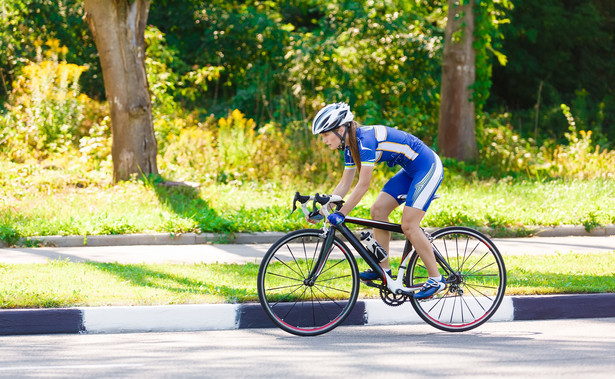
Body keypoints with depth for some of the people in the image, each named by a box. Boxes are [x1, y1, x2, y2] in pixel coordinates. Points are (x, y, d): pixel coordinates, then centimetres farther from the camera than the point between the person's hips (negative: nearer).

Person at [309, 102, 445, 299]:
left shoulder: (365, 139, -26)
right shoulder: (350, 145, 3)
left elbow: (363, 185, -28)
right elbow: (345, 184, 9)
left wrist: (341, 213, -26)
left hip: (428, 168, -9)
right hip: (411, 170, 10)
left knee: (408, 225, -12)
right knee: (378, 211, 2)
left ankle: (436, 279, -4)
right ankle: (383, 268, 10)